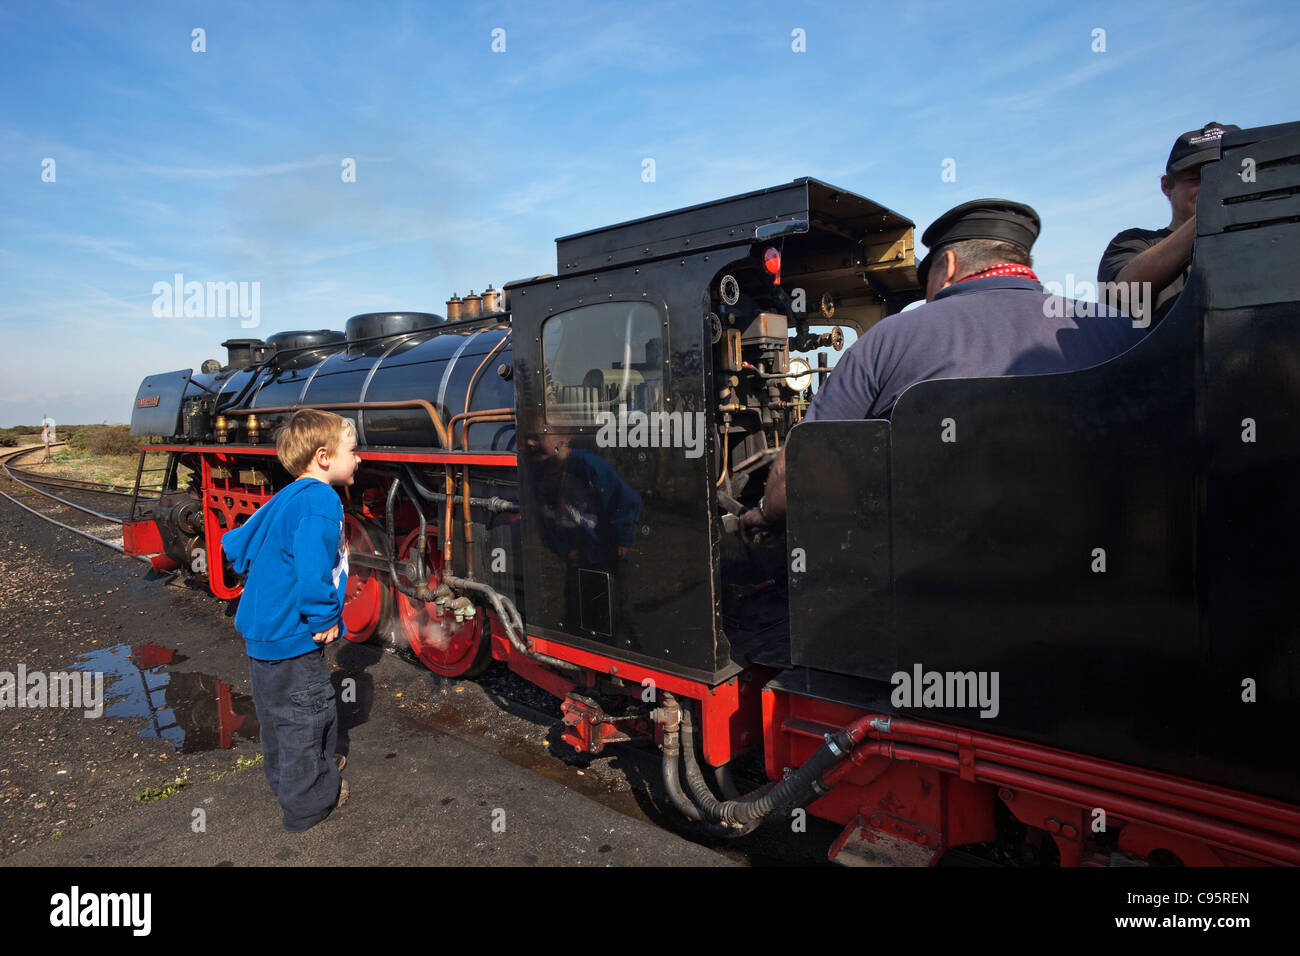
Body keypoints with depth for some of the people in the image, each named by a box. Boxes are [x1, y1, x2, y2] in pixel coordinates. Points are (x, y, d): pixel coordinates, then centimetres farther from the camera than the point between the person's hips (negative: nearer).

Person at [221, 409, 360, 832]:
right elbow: (313, 567, -32)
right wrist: (325, 619, -22)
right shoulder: (320, 499, -22)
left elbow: (234, 544, 16)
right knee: (308, 713, 5)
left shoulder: (284, 499, 8)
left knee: (277, 710, 24)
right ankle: (310, 802, 20)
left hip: (259, 627, 10)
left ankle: (286, 777, 45)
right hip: (291, 637, -10)